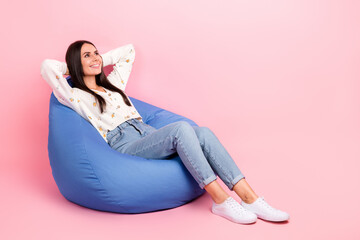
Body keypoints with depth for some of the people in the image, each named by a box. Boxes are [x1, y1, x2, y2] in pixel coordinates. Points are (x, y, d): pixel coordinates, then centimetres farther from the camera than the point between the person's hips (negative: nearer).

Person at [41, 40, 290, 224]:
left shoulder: (113, 83, 29)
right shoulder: (76, 96, 9)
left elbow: (128, 50, 37)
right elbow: (47, 66, -4)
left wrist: (100, 60, 30)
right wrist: (73, 67, 15)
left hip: (147, 133, 7)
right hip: (124, 145, -6)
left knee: (203, 132, -23)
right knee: (181, 128, -33)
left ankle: (249, 197, -27)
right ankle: (220, 199, -31)